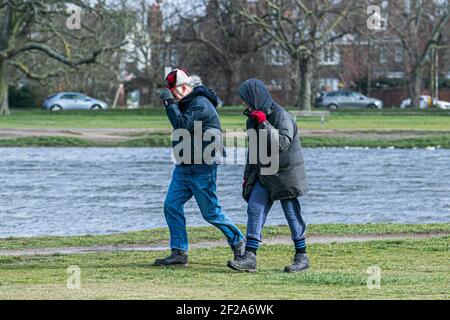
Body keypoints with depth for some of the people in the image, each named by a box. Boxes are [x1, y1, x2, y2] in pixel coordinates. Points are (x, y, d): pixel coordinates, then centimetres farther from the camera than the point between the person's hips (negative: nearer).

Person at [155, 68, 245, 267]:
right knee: (171, 206, 0)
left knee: (211, 212, -1)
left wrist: (171, 102, -22)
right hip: (184, 166, 9)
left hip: (202, 168, -9)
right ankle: (179, 253, 2)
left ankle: (238, 241, 18)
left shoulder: (201, 104, -17)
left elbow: (182, 126, -28)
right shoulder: (185, 103, 13)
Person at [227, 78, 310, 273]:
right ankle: (249, 257, -7)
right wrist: (247, 175, 18)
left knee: (292, 213, 1)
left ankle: (302, 257, 14)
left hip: (286, 174, -7)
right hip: (263, 174, 7)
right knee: (254, 209, -4)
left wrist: (264, 123, -28)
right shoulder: (253, 119, 8)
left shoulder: (282, 116, -17)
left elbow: (283, 143, -30)